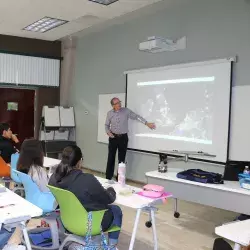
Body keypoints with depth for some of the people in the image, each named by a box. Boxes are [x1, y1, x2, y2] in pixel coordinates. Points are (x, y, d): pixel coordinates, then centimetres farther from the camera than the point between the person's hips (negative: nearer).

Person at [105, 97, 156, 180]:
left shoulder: (126, 111, -4)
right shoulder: (109, 113, 1)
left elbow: (136, 117, -4)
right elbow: (106, 125, 9)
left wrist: (147, 123, -10)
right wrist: (108, 132, -10)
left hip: (123, 137, 0)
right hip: (113, 137, 1)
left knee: (122, 159, 6)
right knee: (111, 158, 3)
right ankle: (108, 178, 13)